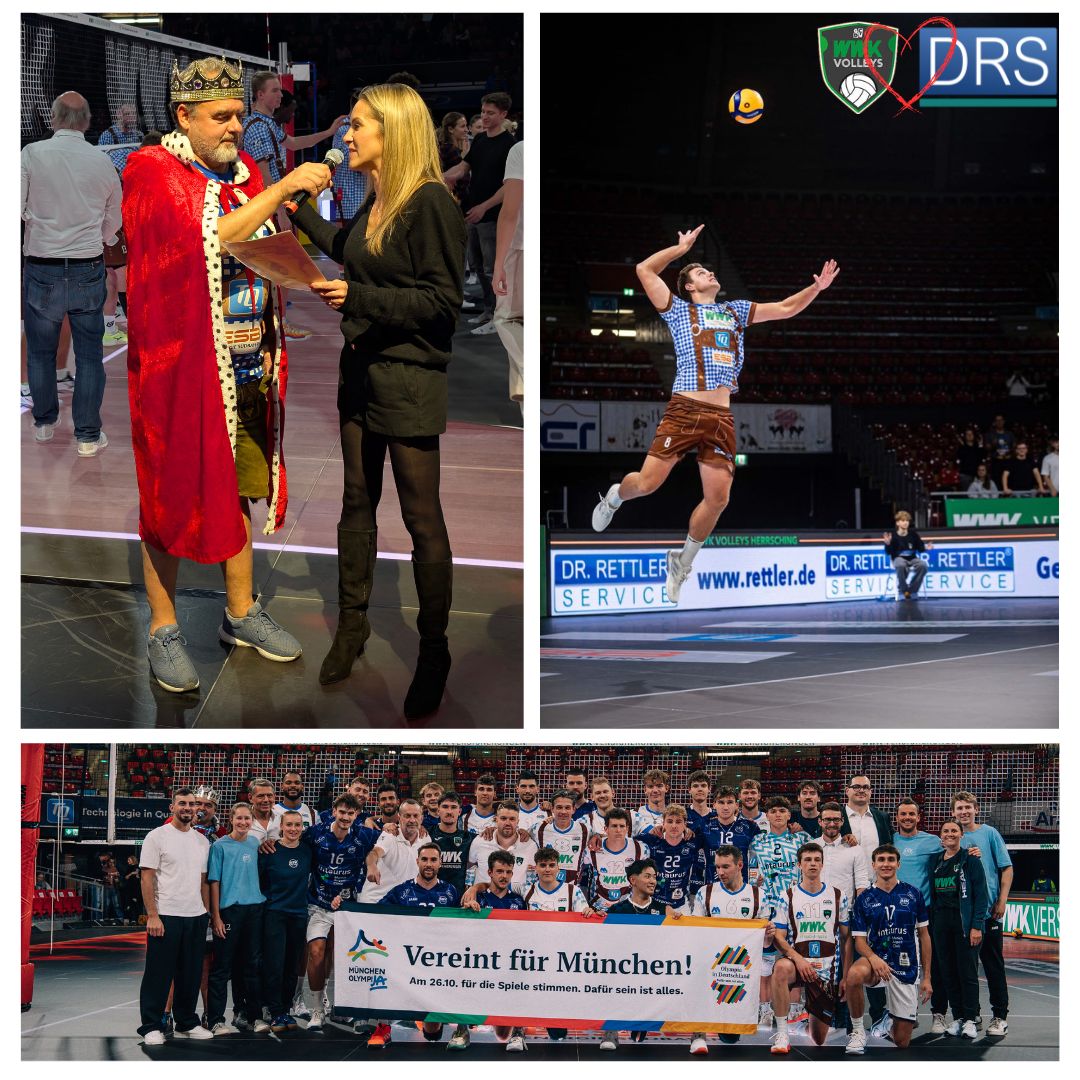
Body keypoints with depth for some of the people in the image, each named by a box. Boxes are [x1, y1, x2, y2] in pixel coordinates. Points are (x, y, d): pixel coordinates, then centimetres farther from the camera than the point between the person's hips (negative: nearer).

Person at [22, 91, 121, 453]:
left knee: (41, 352, 16)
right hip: (89, 271, 1)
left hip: (42, 270, -1)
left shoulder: (33, 154, -10)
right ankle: (88, 435, 10)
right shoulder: (103, 163, -1)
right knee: (89, 355, 8)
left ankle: (45, 422, 30)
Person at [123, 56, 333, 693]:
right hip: (180, 366, -6)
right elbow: (210, 238, -24)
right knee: (172, 496, 2)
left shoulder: (244, 171, 11)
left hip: (246, 370, 6)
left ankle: (242, 613, 27)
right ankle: (163, 629, 12)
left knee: (238, 491, 15)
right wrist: (283, 189, -23)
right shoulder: (153, 173, -9)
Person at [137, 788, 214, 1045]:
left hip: (196, 917, 6)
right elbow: (147, 878, -9)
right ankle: (151, 1027, 3)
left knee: (190, 975, 12)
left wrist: (206, 913, 10)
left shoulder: (202, 841, 12)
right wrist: (152, 915, -15)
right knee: (159, 974, -2)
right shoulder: (157, 836, -5)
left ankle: (186, 1023, 22)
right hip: (165, 916, -6)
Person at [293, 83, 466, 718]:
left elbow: (444, 301, -20)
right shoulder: (376, 201, 7)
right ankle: (352, 625, 28)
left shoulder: (431, 203, -17)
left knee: (423, 518, 1)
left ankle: (434, 653, 11)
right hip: (362, 371, 8)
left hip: (409, 380, -8)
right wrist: (300, 211, 33)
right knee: (358, 503, 15)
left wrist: (358, 298, -24)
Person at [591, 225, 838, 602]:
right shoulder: (678, 308, 10)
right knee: (649, 482, -9)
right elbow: (645, 270, 2)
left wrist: (815, 288, 9)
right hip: (684, 410, -4)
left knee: (717, 498, -4)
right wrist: (683, 247, 10)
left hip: (721, 418, 4)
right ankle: (614, 496, 28)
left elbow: (785, 308, 24)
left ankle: (682, 562, 16)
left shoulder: (736, 311, 24)